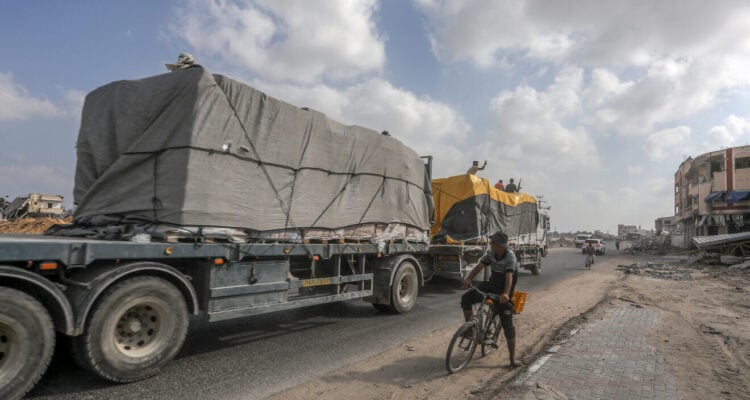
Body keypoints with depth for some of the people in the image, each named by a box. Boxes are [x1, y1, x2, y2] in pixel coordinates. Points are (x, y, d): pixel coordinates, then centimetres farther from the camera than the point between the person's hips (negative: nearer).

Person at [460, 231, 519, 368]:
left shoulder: (510, 256, -22)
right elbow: (480, 266, -11)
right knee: (466, 298, -10)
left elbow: (509, 276, -35)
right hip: (492, 284, 6)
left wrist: (506, 294, -51)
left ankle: (512, 359, 7)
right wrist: (468, 279, -27)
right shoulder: (492, 253, -4)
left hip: (503, 292, -6)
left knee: (507, 324, -5)